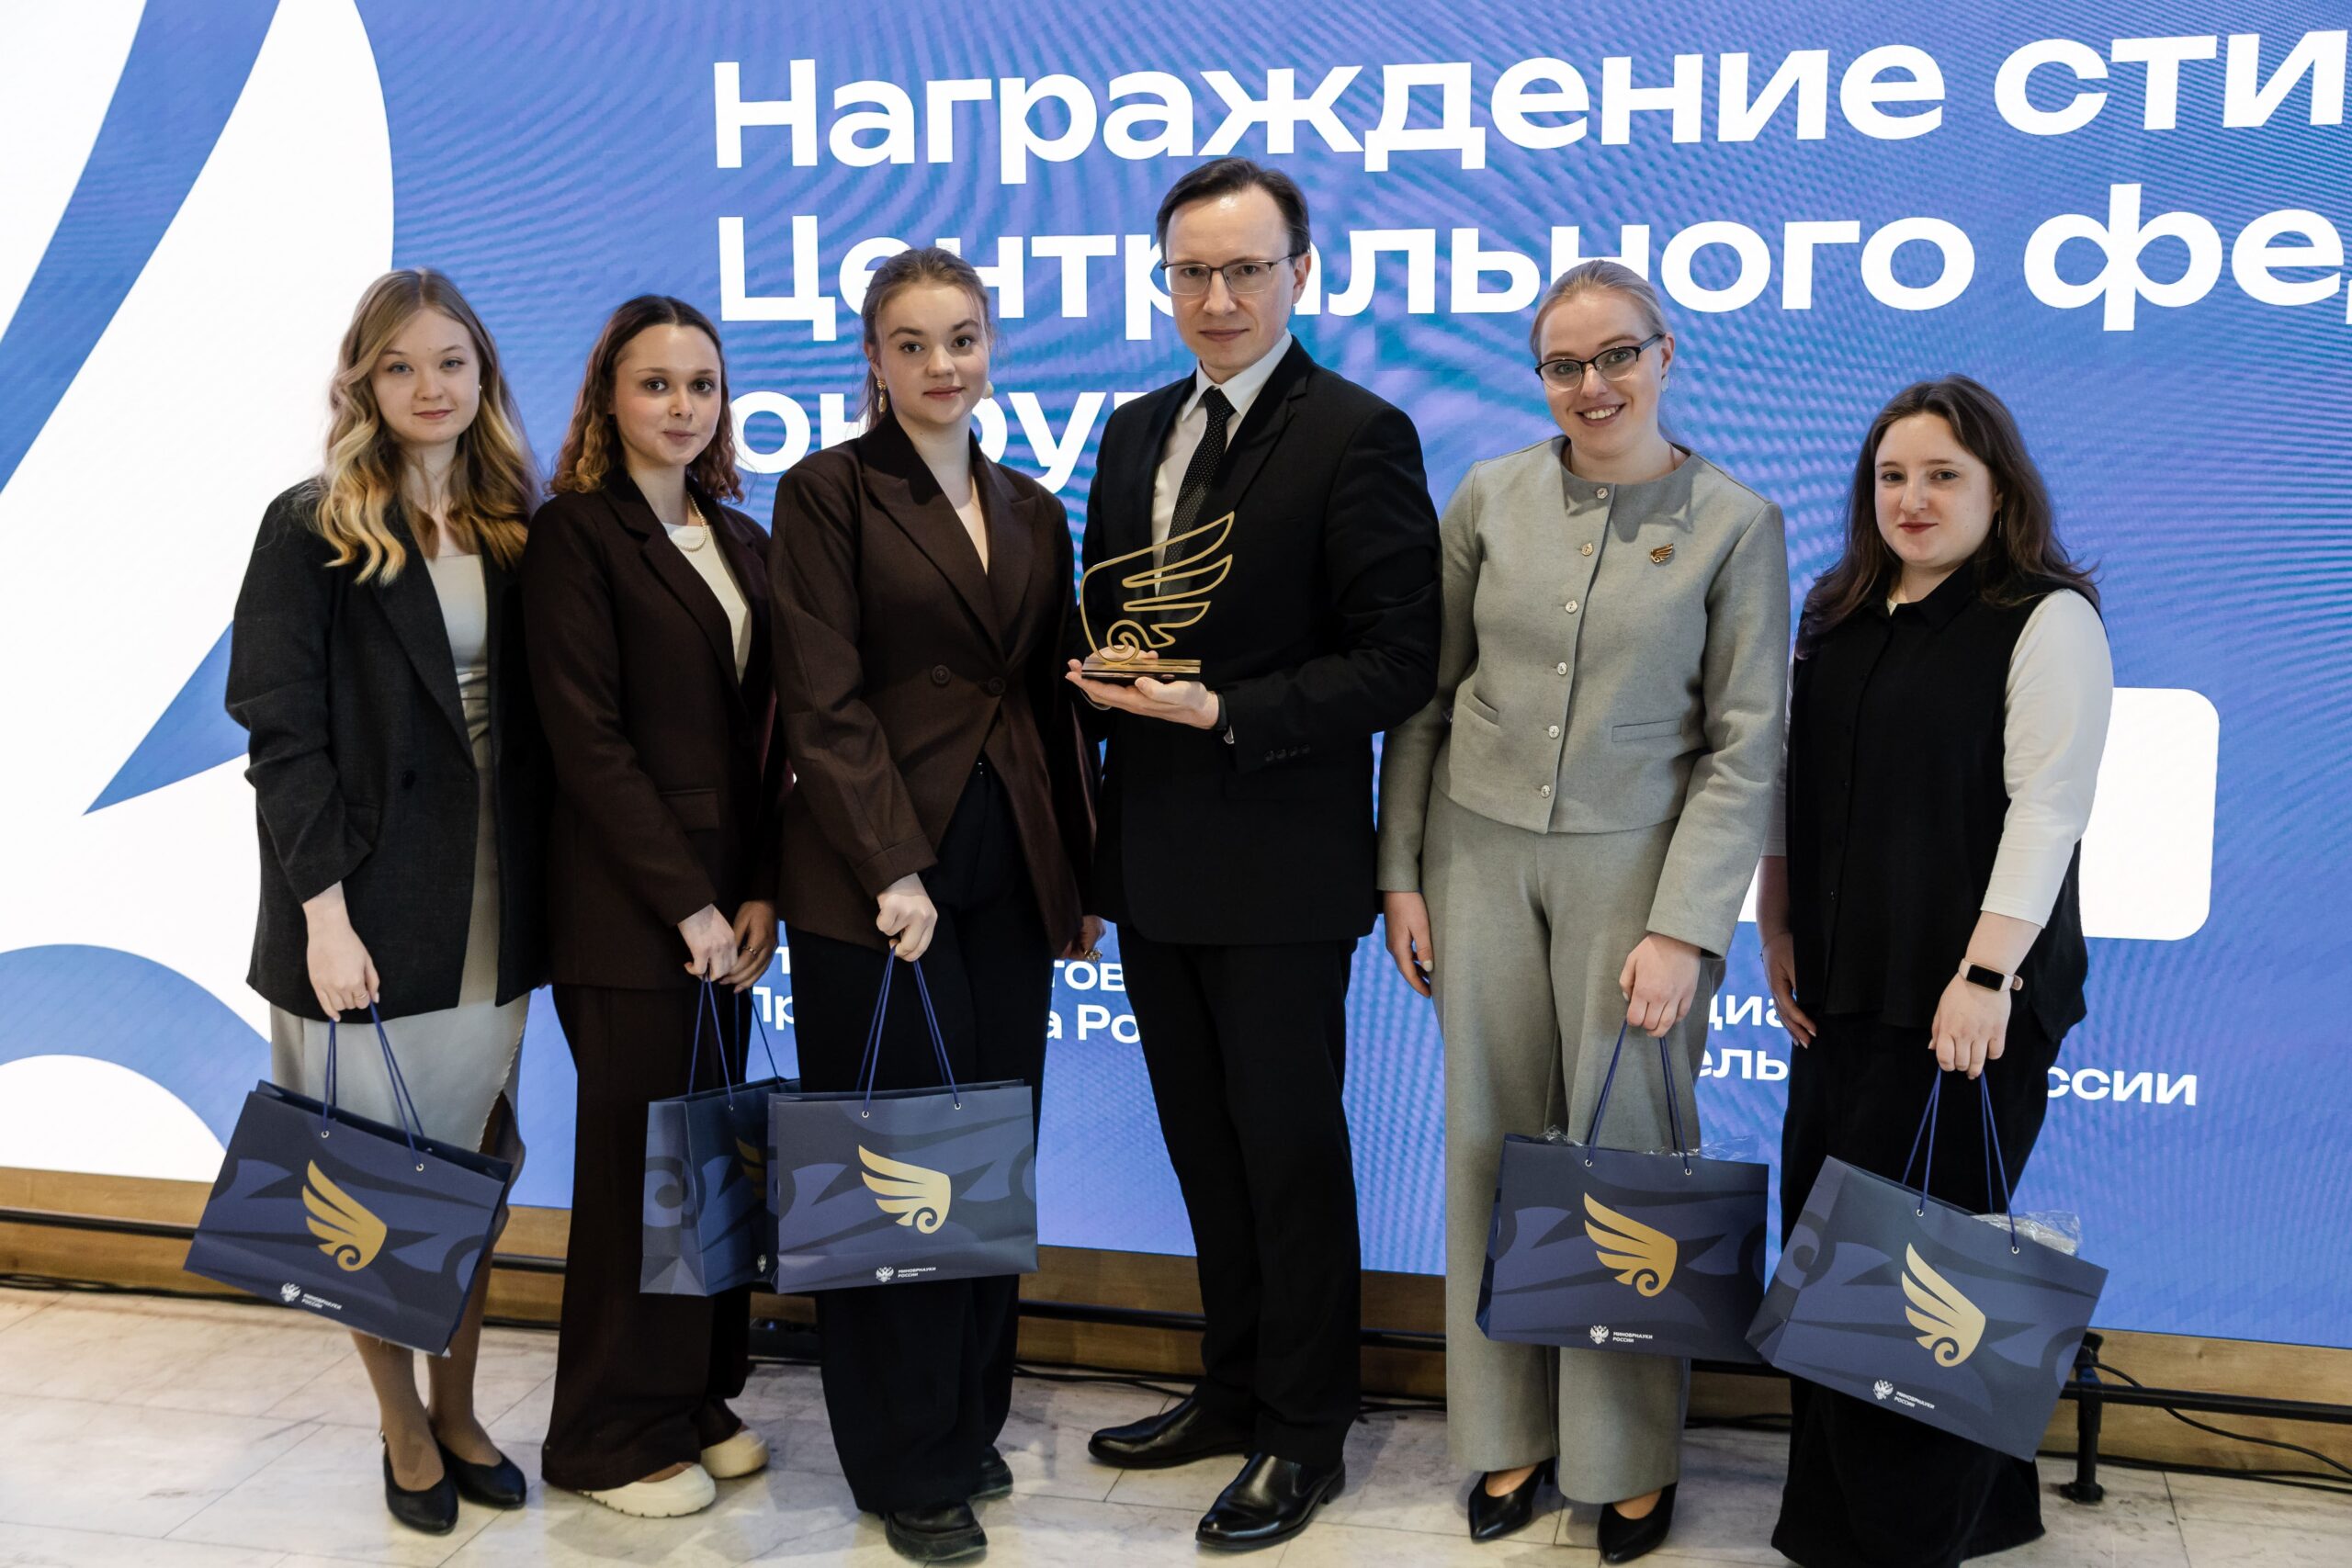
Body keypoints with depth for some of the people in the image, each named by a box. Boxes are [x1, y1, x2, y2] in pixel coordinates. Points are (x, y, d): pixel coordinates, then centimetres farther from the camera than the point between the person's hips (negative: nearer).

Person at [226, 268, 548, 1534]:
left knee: (476, 1161, 11)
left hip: (490, 903, 4)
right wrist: (324, 910, -17)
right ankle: (404, 1428, 21)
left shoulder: (510, 529, 7)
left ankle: (459, 1408, 26)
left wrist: (539, 888, 3)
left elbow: (530, 721, 9)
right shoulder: (313, 529, -6)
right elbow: (281, 730, -11)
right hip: (369, 901, -4)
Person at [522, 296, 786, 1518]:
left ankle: (695, 1398, 26)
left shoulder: (740, 542, 13)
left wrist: (760, 891, 0)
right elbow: (587, 738, -13)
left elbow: (761, 733, 11)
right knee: (637, 1158, 2)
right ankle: (614, 1438, 16)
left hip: (725, 904, 6)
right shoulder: (575, 533, -7)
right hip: (627, 911, -6)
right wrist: (687, 904, -15)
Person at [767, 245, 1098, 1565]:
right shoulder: (829, 492, -3)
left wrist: (1080, 878, 11)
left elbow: (1054, 705, 14)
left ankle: (971, 1420, 27)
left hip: (1011, 879, 5)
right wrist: (895, 872, -17)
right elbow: (825, 704, -10)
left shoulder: (1034, 511, 13)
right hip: (878, 882, -5)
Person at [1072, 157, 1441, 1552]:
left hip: (1279, 865, -7)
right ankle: (1237, 1389, 34)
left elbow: (1396, 664, -14)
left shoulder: (1357, 435, -10)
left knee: (1291, 1156, 5)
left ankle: (1304, 1436, 21)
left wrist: (1226, 713, -21)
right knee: (1207, 1149, 18)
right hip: (1154, 859, 7)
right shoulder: (1135, 433, 12)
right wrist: (1104, 676, 3)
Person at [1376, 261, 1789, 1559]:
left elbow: (1746, 746, -4)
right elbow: (1426, 695, 8)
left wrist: (1685, 928, -11)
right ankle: (1509, 1430, 23)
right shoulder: (1489, 499, 3)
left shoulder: (1735, 524, -3)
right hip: (1482, 853, 3)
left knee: (1625, 1146, 2)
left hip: (1635, 864, -2)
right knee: (1491, 1139, 7)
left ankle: (1631, 1454, 19)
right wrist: (1402, 873, 4)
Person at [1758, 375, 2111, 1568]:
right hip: (1841, 989, 6)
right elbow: (1791, 788, 17)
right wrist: (1778, 934, 11)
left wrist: (1985, 975, -20)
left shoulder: (2049, 621, -6)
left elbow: (2046, 809, -14)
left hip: (1966, 1002, -6)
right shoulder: (1838, 620, 14)